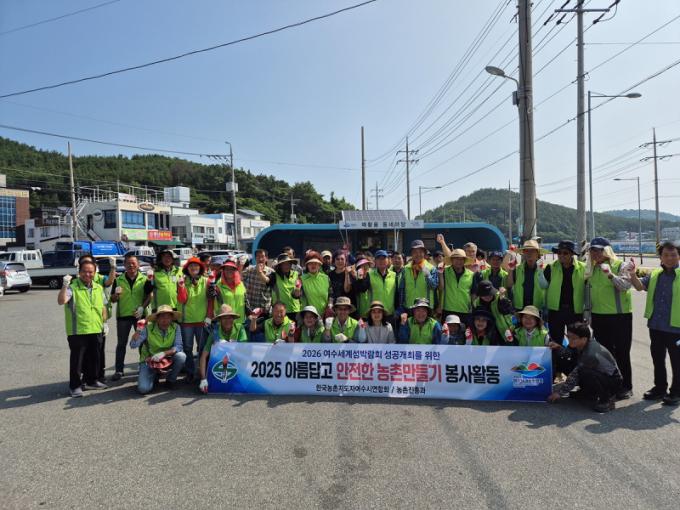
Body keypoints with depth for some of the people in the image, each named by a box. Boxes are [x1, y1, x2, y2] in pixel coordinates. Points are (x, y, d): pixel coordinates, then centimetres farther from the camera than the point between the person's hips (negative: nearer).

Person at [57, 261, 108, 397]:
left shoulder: (98, 288, 10)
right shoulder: (72, 286, -9)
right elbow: (61, 301, -24)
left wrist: (104, 322, 15)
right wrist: (65, 285, -34)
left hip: (95, 330, 6)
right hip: (77, 331, -6)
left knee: (93, 357, 15)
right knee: (77, 359, 2)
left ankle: (91, 381, 30)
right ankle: (75, 386, 14)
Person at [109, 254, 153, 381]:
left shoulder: (144, 280, 1)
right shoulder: (118, 280, 4)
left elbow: (149, 296, 0)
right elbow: (112, 300, 6)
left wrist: (142, 307, -16)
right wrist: (116, 294, -16)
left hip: (140, 315, -1)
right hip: (123, 315, 1)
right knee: (121, 343, 6)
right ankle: (119, 370, 12)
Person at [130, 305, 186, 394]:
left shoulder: (175, 328, -12)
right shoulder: (148, 328, -15)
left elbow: (178, 347, -16)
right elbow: (133, 345, -18)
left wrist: (164, 353, -30)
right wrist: (138, 330, -34)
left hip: (167, 360, 2)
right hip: (149, 361, -1)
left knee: (181, 356, -29)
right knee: (143, 388, -22)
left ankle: (170, 380, 0)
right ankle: (153, 377, 16)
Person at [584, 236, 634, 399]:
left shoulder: (619, 266, -8)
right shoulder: (592, 268, 10)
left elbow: (626, 285, -23)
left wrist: (611, 275, -39)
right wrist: (589, 313, 17)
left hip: (620, 315, -6)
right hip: (598, 315, 6)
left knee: (621, 352, 2)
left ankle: (626, 387, 13)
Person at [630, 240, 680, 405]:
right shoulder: (655, 274, 8)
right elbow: (640, 286, -3)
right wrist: (633, 274, -19)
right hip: (655, 326, 5)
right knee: (657, 359, 16)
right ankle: (659, 388, 31)